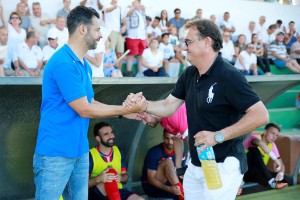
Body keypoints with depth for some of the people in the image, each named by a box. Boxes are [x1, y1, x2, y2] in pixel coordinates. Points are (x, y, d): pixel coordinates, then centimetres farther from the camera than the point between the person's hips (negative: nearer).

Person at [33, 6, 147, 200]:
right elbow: (84, 109, -18)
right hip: (56, 153, -9)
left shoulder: (84, 65, 11)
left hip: (80, 151, 9)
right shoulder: (63, 63, -20)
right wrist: (126, 109, -9)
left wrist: (127, 111, 4)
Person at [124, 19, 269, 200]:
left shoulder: (228, 76, -20)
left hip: (223, 165, -8)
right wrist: (143, 104, -10)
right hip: (196, 165, 8)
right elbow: (168, 107, 9)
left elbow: (261, 115, -24)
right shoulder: (189, 74, 6)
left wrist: (218, 136, -25)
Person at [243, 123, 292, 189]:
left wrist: (281, 173, -22)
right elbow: (260, 142, -40)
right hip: (245, 172, -5)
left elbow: (281, 164, 1)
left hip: (259, 173, 5)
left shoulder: (272, 145, 6)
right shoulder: (255, 136, -13)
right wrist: (275, 159, -45)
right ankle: (271, 182, -38)